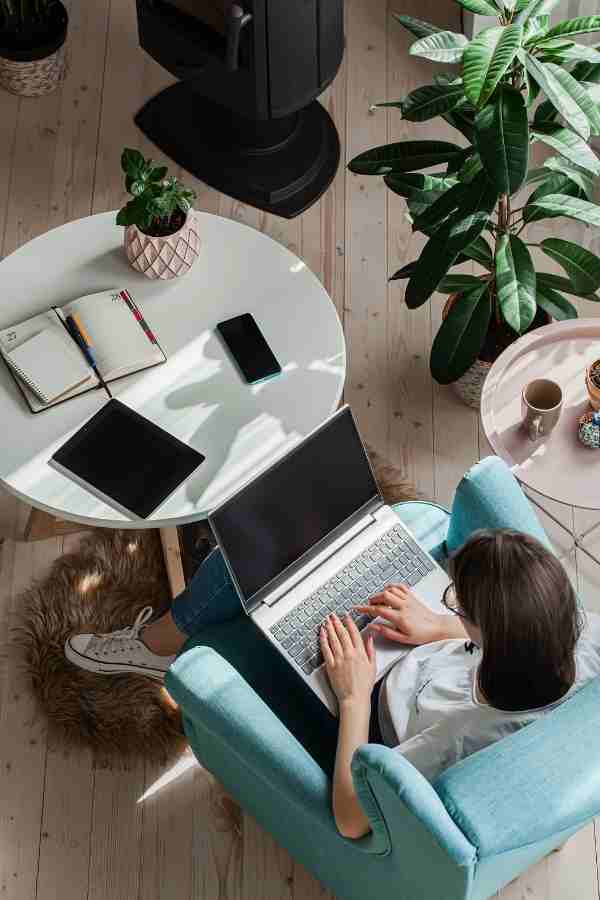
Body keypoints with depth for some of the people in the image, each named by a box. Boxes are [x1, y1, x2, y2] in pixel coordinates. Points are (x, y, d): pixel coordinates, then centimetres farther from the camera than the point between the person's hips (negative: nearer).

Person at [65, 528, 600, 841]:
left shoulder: (458, 741, -45)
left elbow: (350, 818, -30)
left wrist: (353, 696, -24)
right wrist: (445, 626, -9)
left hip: (367, 714, -6)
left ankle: (158, 644, 33)